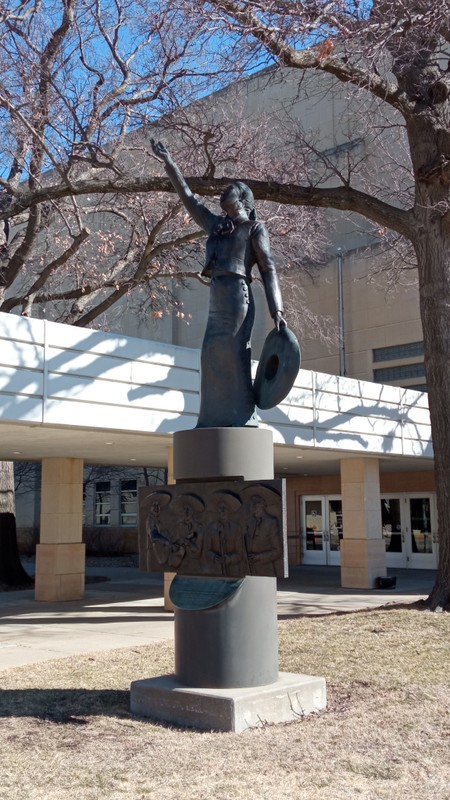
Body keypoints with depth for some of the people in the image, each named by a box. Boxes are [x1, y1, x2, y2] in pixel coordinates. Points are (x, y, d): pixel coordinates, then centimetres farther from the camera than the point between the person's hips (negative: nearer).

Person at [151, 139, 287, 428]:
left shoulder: (254, 228, 5)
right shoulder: (216, 225, 22)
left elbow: (269, 269, -3)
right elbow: (188, 197, 30)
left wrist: (277, 310, -14)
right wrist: (169, 163, 31)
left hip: (237, 293, -7)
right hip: (217, 294, 7)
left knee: (233, 352, -14)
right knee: (215, 353, 1)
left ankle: (244, 416, -14)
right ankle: (219, 417, 1)